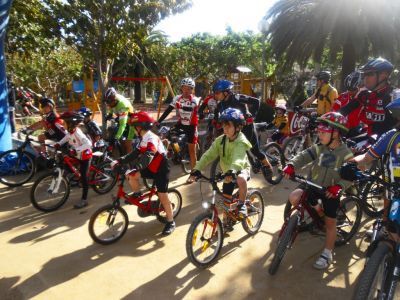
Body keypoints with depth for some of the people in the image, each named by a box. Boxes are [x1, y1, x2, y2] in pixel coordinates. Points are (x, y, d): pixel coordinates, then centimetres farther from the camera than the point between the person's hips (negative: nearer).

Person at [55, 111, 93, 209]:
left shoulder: (77, 133, -29)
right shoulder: (70, 131, -4)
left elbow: (88, 144, -40)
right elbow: (66, 138, 17)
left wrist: (76, 150, -46)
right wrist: (59, 144, 1)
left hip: (85, 156, -9)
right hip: (78, 156, 9)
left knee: (84, 177, -5)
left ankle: (84, 200, 2)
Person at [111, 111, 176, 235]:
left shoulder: (151, 138, -26)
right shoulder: (144, 139, 6)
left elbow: (147, 156, -41)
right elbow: (136, 153, 4)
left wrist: (135, 168, -52)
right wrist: (120, 161, -7)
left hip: (161, 170, -8)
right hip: (152, 168, 8)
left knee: (163, 196, -7)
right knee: (131, 175, -10)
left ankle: (171, 222, 7)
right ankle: (137, 194, 15)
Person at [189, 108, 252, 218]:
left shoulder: (241, 142, -25)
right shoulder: (220, 140, -11)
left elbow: (238, 159, -43)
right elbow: (208, 155, -19)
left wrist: (232, 171, -63)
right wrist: (197, 169, -33)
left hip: (241, 169, -4)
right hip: (227, 173, 5)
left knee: (241, 179, -39)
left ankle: (242, 204, -15)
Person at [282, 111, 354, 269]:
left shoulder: (346, 154, -13)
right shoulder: (319, 148, -3)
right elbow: (304, 156, -12)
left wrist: (338, 187, -33)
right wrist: (291, 165, -31)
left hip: (330, 191, -3)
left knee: (330, 222, 5)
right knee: (293, 198, -21)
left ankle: (327, 253, 24)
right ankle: (317, 211, 8)